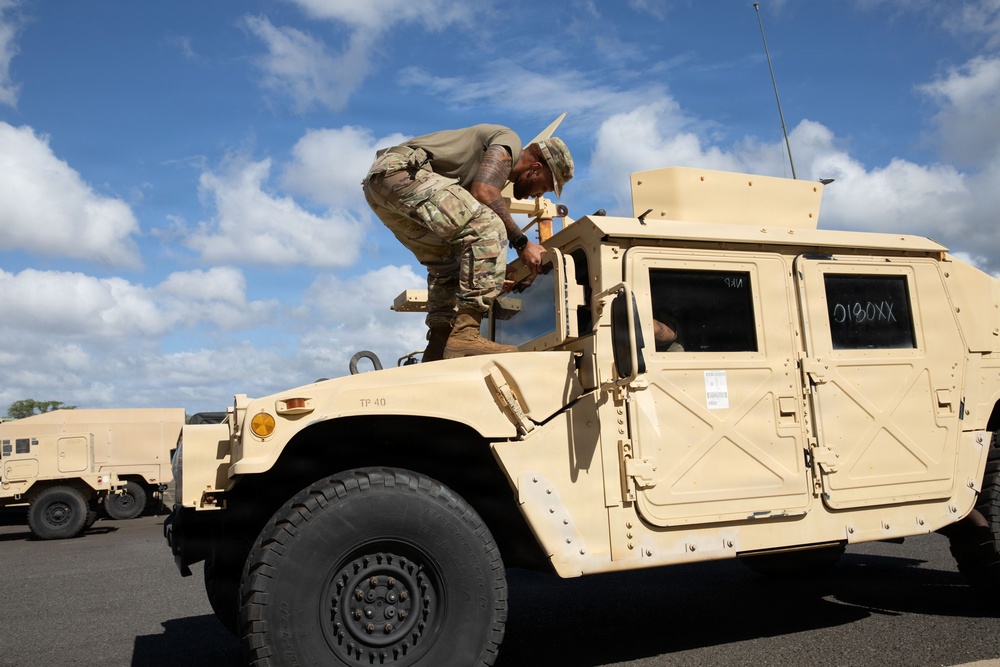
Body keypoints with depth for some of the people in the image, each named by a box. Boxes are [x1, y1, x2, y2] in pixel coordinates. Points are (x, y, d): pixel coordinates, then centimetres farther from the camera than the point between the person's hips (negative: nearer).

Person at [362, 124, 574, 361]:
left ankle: (438, 349, 12)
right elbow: (483, 192, -16)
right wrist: (522, 242, -10)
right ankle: (464, 336, -24)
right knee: (488, 229, -19)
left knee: (447, 263, 18)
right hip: (401, 171, -11)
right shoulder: (509, 140, 2)